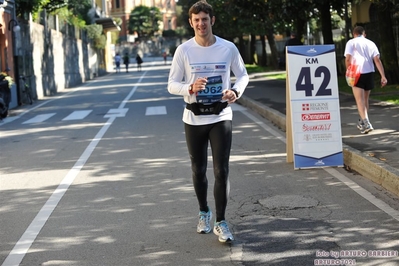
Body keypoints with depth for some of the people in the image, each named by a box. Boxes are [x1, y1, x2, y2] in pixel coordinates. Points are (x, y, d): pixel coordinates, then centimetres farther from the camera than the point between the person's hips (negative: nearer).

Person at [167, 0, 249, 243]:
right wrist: (191, 88, -24)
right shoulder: (184, 50, -5)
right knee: (198, 170, 12)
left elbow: (243, 75, 9)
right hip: (194, 118, 1)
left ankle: (221, 222, 3)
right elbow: (172, 85, -3)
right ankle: (204, 212, 33)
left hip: (221, 116, -1)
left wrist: (236, 91, -13)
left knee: (221, 170, -7)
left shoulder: (228, 48, -4)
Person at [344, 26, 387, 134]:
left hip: (357, 74, -4)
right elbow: (377, 60, 1)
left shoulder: (351, 42, 2)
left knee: (360, 100, -5)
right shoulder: (371, 43, 11)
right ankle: (362, 122, 33)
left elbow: (348, 59, -10)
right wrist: (383, 76, -3)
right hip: (369, 72, 4)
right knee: (365, 99, 19)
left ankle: (366, 123, -22)